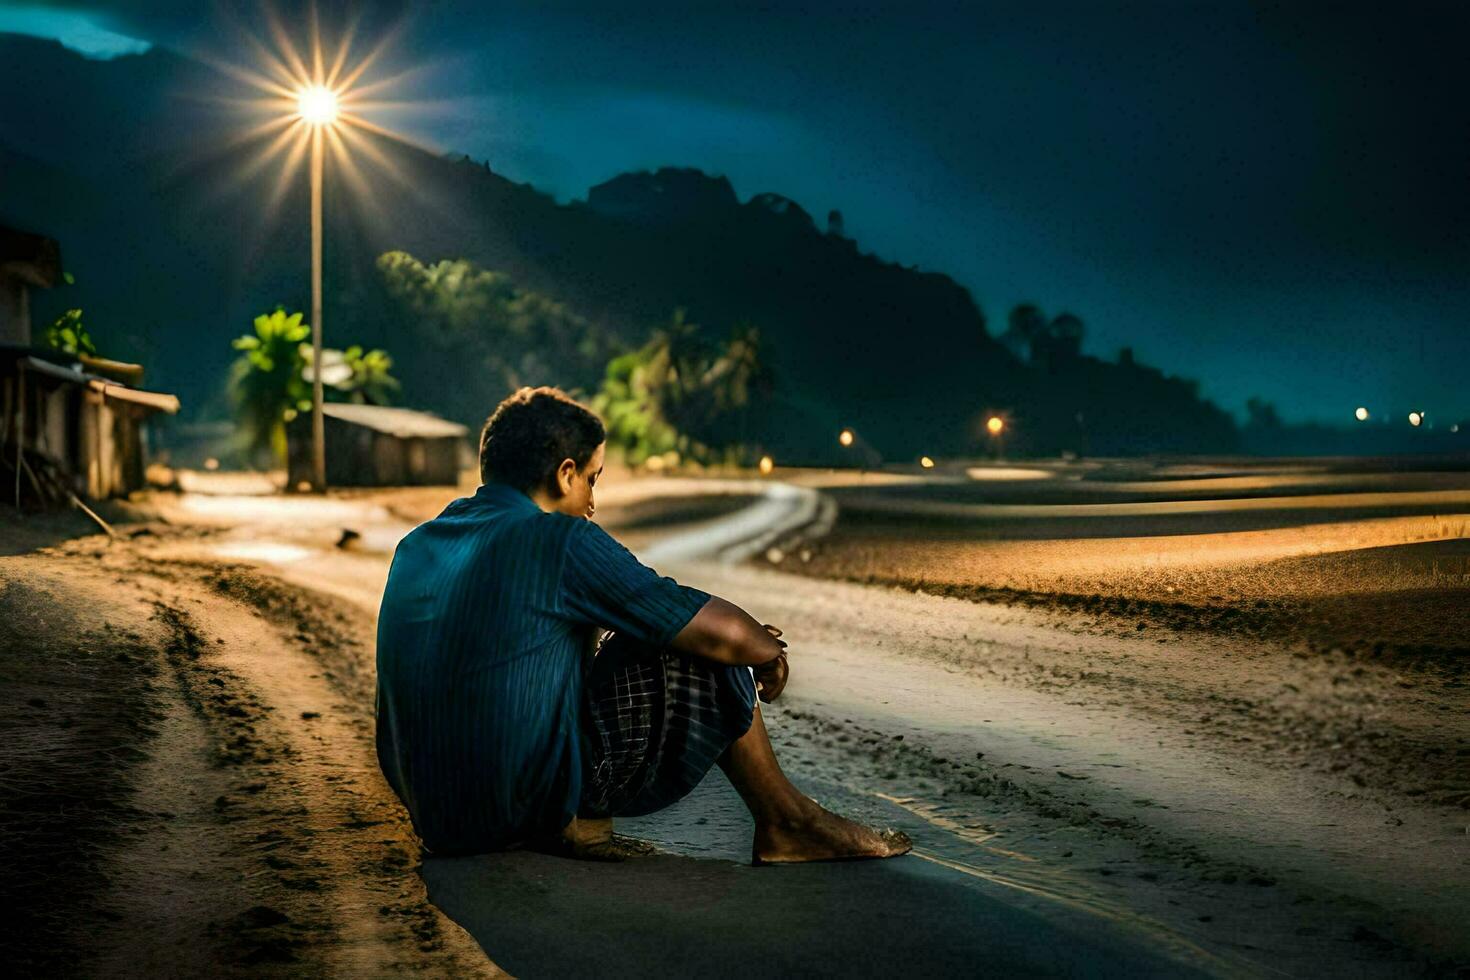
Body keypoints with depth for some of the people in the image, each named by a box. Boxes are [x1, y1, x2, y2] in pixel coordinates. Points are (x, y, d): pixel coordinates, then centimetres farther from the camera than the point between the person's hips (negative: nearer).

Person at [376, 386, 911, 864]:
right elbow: (726, 633, -14)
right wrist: (769, 651, 12)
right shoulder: (560, 541, -13)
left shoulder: (416, 545, 11)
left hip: (429, 807, 8)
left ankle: (575, 825, 11)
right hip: (528, 800, -8)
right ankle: (784, 824, 17)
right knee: (706, 660, 2)